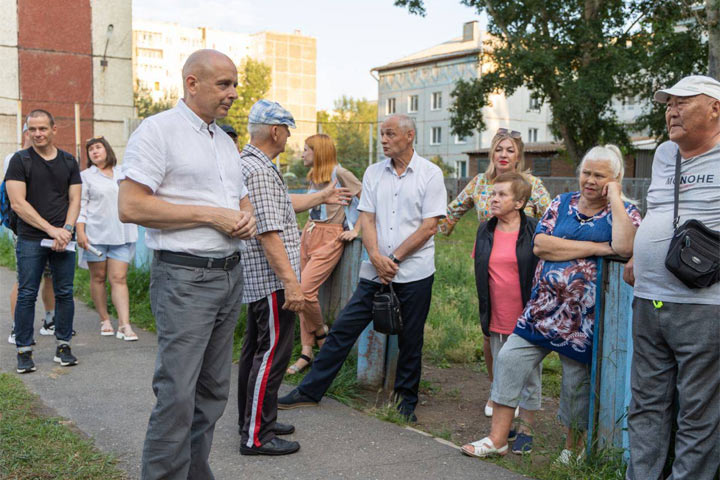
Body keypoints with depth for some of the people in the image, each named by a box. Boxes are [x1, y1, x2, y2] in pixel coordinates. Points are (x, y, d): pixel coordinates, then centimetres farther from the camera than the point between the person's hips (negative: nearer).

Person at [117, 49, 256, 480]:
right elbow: (131, 207, -17)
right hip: (186, 278, -8)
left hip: (231, 274, 8)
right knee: (178, 394, -9)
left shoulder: (226, 141, 18)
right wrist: (212, 215, -16)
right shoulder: (158, 130, -7)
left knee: (213, 391, 12)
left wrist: (247, 217, 2)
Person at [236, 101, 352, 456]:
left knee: (256, 349, 17)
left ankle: (251, 421, 29)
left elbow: (282, 205, 27)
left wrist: (321, 197, 36)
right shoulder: (258, 170, -19)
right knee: (272, 353, -5)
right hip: (271, 280, -11)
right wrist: (291, 282, -25)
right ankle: (256, 436, 2)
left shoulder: (250, 163, 15)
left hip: (258, 280, 11)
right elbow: (269, 233, -24)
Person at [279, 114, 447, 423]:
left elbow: (429, 227, -8)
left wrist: (395, 258, -11)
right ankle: (310, 390, 13)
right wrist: (377, 257, -12)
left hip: (414, 272, -3)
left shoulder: (430, 174, -3)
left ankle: (406, 401, 25)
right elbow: (367, 219, 4)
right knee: (343, 328, 3)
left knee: (410, 340, 7)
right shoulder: (374, 172, 9)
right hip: (376, 270, 3)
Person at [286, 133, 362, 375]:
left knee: (305, 290, -17)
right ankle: (306, 353, 11)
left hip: (330, 238, -8)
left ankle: (321, 332, 11)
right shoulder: (312, 176, 15)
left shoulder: (339, 173, -9)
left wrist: (356, 230, -10)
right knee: (304, 293, 4)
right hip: (309, 234, 8)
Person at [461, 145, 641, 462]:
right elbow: (540, 245, -9)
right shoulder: (562, 204, 7)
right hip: (544, 306, 3)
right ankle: (497, 439, 10)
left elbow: (625, 247, -24)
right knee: (510, 359, -2)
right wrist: (596, 248, -12)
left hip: (584, 317, -3)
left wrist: (615, 197, -16)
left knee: (577, 380, 8)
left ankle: (572, 446, 31)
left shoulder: (625, 212, -1)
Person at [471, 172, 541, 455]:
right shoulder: (485, 231, 5)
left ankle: (525, 430, 21)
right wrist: (484, 312, 12)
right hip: (497, 321, 5)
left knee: (529, 375, 7)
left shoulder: (534, 231, -9)